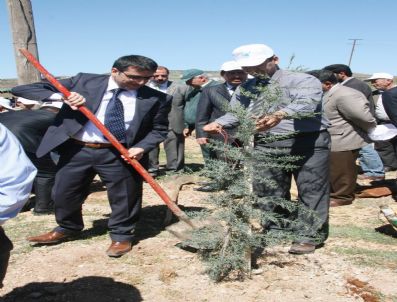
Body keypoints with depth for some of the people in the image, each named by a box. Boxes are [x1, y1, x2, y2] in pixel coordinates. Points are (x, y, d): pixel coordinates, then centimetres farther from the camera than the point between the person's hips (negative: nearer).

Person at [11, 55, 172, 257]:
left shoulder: (156, 99, -5)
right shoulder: (83, 81, -4)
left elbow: (159, 129, 6)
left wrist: (141, 148, -14)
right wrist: (61, 95, -22)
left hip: (120, 154, -1)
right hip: (76, 150, 2)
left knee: (124, 197, 6)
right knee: (63, 193, 13)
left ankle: (121, 236, 32)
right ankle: (67, 228, 40)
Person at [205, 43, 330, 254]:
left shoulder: (302, 80, -7)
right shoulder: (245, 88, 15)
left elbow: (306, 103, -26)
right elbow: (235, 113, 13)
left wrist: (280, 114, -46)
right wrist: (219, 123, -11)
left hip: (308, 142, -5)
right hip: (266, 145, 5)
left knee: (311, 191, 0)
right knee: (268, 192, 11)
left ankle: (309, 235, 11)